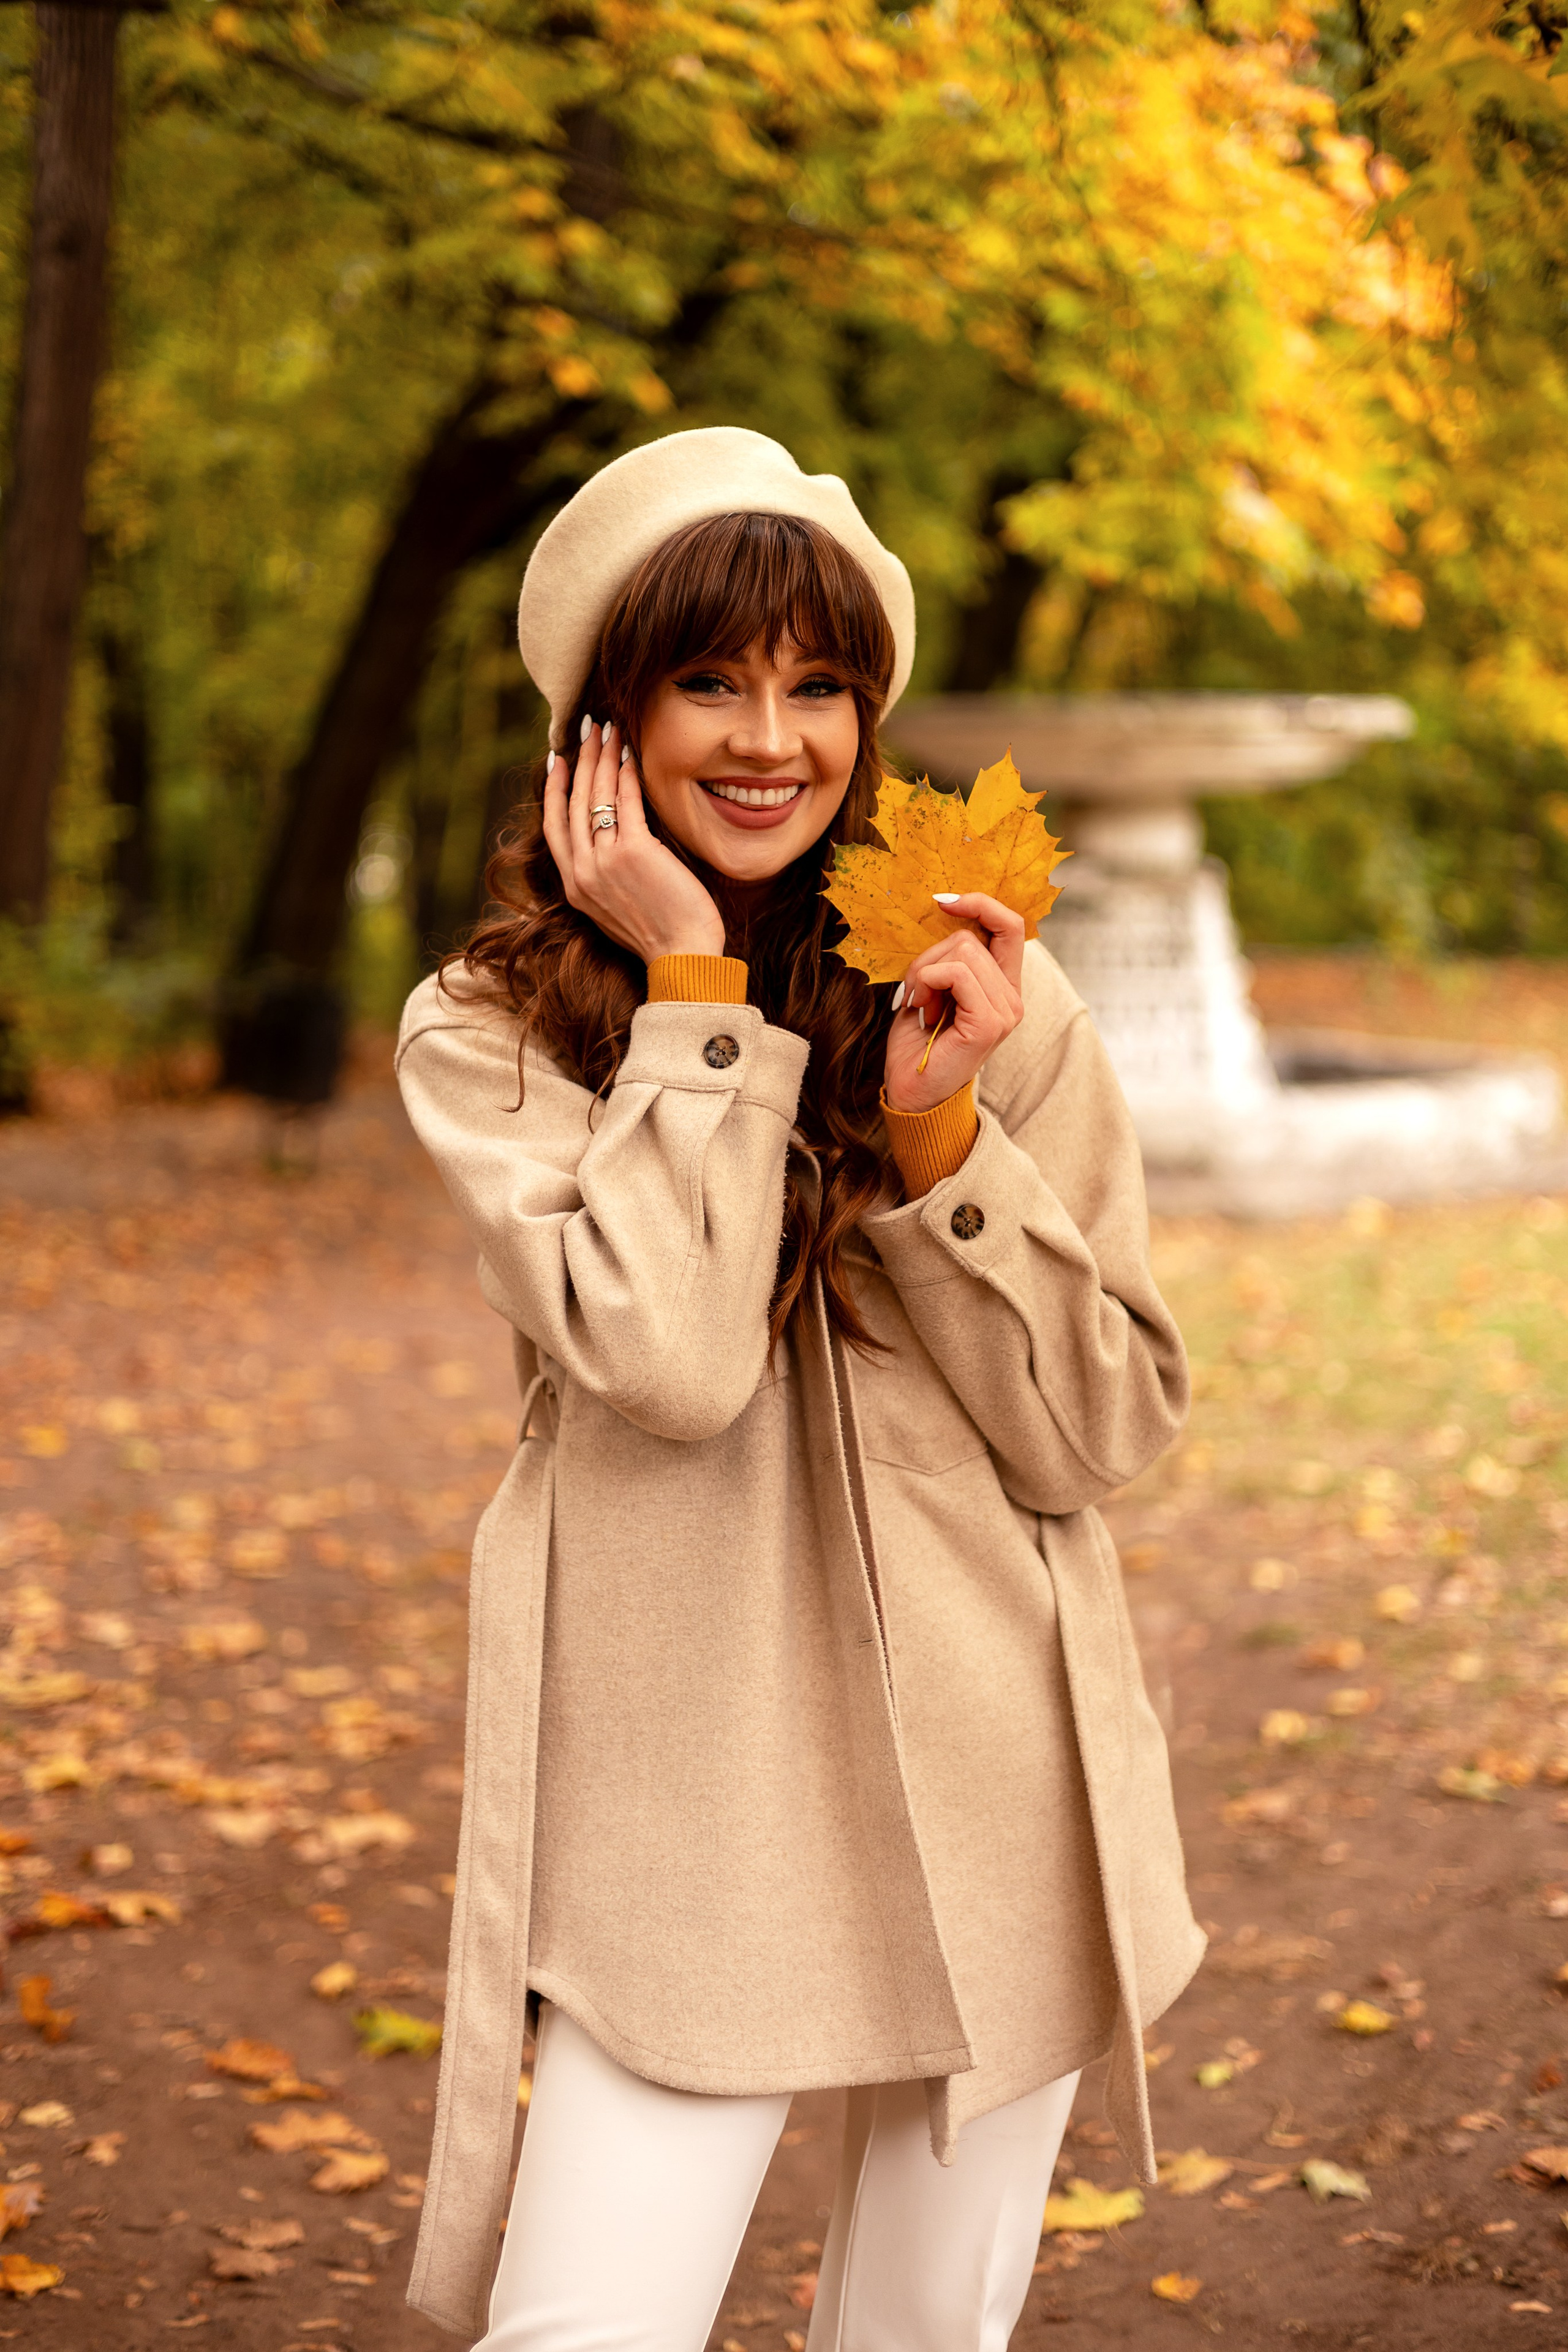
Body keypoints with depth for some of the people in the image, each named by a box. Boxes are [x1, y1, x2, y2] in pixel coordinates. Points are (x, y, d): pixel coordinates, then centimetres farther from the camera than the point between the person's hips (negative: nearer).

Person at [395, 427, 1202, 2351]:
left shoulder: (991, 1004, 1)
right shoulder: (487, 1035, -3)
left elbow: (1106, 1434, -2)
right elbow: (669, 1360, -19)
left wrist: (938, 1130, -13)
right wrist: (695, 992, -13)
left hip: (990, 1794, 2)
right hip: (678, 1822, -2)